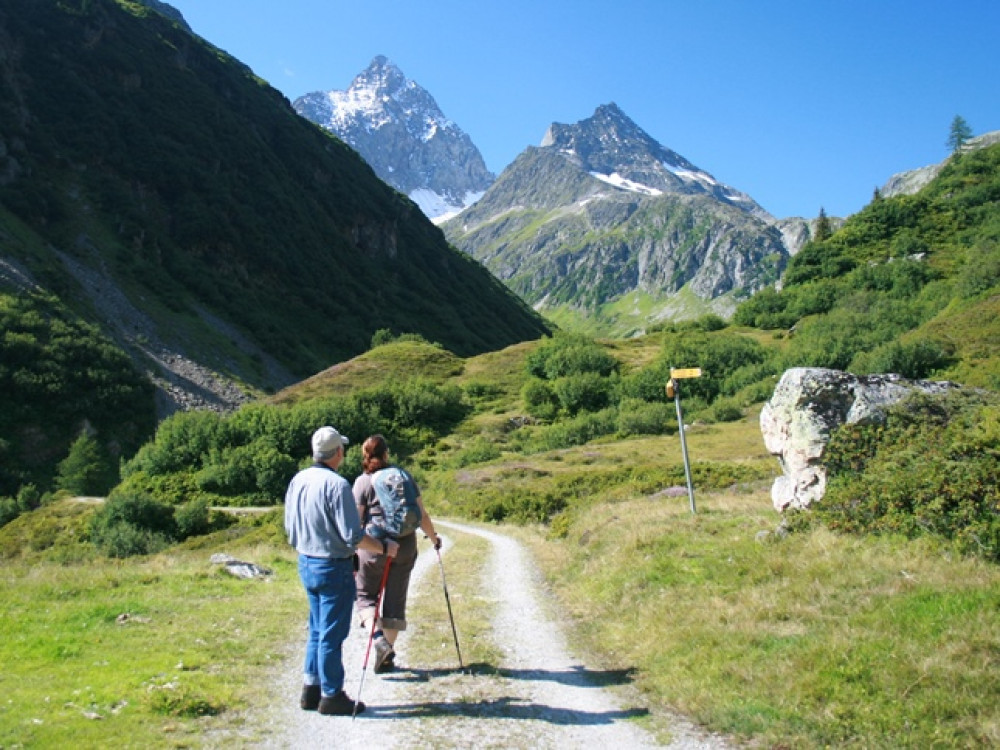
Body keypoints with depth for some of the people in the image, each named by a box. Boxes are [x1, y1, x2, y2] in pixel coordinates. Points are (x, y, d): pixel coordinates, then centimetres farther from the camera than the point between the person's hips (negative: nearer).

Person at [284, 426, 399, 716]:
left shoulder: (297, 480, 4)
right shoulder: (337, 484, -21)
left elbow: (289, 527, 14)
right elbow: (353, 536, -22)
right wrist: (384, 547, -8)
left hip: (306, 564, 8)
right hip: (334, 568, -8)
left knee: (317, 630, 19)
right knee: (332, 634, 3)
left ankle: (311, 690, 27)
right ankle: (331, 697, 13)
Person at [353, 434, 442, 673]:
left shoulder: (363, 482, -5)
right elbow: (421, 514, 3)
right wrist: (433, 537, 17)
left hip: (373, 546, -2)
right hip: (405, 546, 3)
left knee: (365, 595, 15)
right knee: (396, 600, 11)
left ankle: (377, 635, -9)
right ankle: (387, 657, 17)